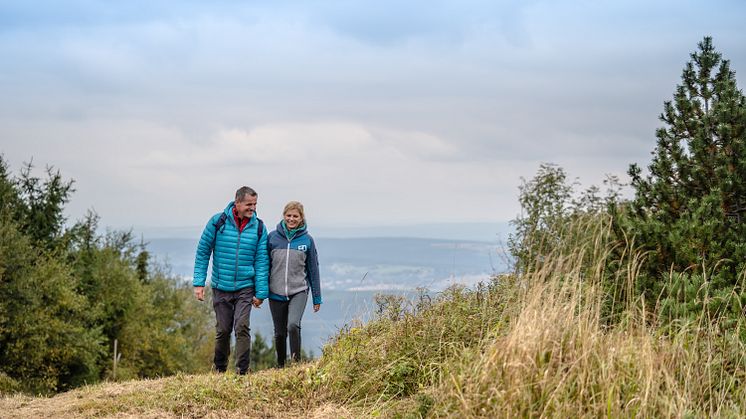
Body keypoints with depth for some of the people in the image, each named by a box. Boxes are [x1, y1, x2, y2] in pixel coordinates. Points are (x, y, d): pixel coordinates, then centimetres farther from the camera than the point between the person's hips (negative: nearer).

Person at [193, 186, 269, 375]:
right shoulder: (217, 222, -4)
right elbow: (203, 252, 1)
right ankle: (219, 369, 25)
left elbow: (261, 261, 1)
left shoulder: (258, 227, 0)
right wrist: (199, 283, -4)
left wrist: (261, 292, -4)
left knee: (242, 327, -13)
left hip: (245, 288, 0)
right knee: (223, 330, 7)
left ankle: (242, 371, -7)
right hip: (221, 287, 0)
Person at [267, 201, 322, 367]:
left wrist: (317, 297, 7)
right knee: (280, 333, 9)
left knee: (293, 325, -23)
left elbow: (313, 269, 6)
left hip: (299, 291, -1)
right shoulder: (273, 237, 0)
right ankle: (280, 366, 26)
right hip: (276, 292, 1)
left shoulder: (307, 240, 0)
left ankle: (296, 362, -10)